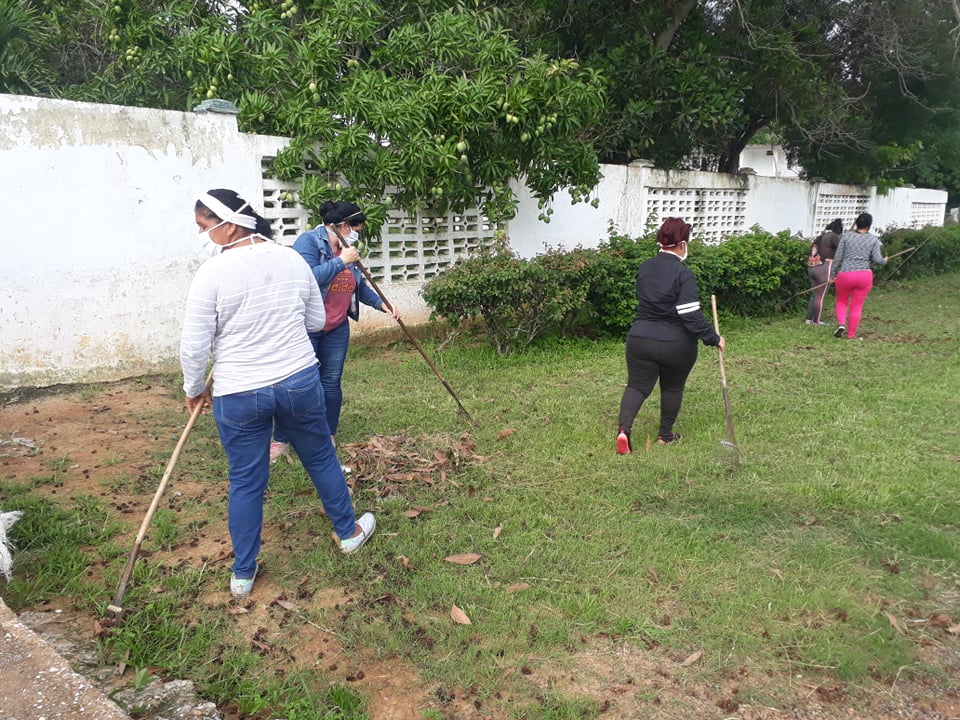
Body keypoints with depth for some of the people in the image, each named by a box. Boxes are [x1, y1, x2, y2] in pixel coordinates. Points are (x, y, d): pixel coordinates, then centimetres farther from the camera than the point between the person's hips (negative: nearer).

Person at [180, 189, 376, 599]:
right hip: (300, 382, 3)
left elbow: (194, 346, -10)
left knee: (245, 482, 11)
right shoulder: (292, 260, 0)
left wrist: (194, 389, 7)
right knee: (321, 459, 22)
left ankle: (243, 575, 26)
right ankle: (348, 532, 40)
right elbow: (317, 321, 9)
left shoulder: (212, 273, -13)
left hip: (238, 395, -3)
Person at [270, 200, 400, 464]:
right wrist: (341, 262, -25)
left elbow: (360, 285, 18)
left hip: (337, 330, 6)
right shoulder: (308, 241, -14)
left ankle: (328, 437, 25)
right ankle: (281, 439, 15)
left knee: (331, 383, 11)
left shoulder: (347, 250, 8)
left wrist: (381, 303, 6)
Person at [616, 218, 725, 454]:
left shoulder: (644, 268, 4)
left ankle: (624, 429, -17)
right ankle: (665, 435, 30)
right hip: (677, 345, -3)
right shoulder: (683, 274, -16)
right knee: (672, 388, 17)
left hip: (640, 339, 3)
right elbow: (691, 316, -20)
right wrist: (714, 338, -11)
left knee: (637, 386, 6)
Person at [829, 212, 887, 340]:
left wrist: (832, 274, 7)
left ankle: (841, 323, -5)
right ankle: (851, 335, 14)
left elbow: (838, 257, -1)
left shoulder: (846, 236, 0)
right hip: (864, 275, 1)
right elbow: (877, 259, -3)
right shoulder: (873, 239, 2)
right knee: (857, 306, 10)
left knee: (841, 302, 20)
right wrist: (884, 261, 20)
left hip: (845, 275, -1)